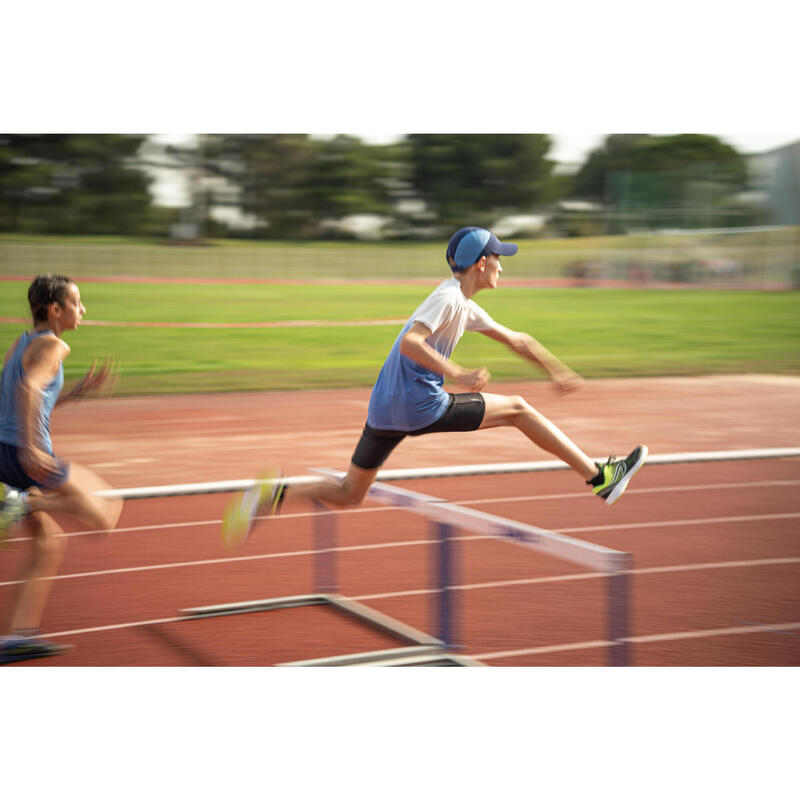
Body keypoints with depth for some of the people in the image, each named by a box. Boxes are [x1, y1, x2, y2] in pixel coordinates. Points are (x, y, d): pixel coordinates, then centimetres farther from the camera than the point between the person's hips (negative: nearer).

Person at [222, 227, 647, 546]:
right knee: (517, 409, 2)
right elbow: (410, 342, -23)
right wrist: (458, 374, -26)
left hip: (385, 409, 9)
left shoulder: (467, 308, 19)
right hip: (420, 404, -9)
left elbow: (516, 340, 28)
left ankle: (275, 494, -5)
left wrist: (557, 370, 28)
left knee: (349, 494, 13)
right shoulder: (449, 297, -10)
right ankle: (600, 478, 7)